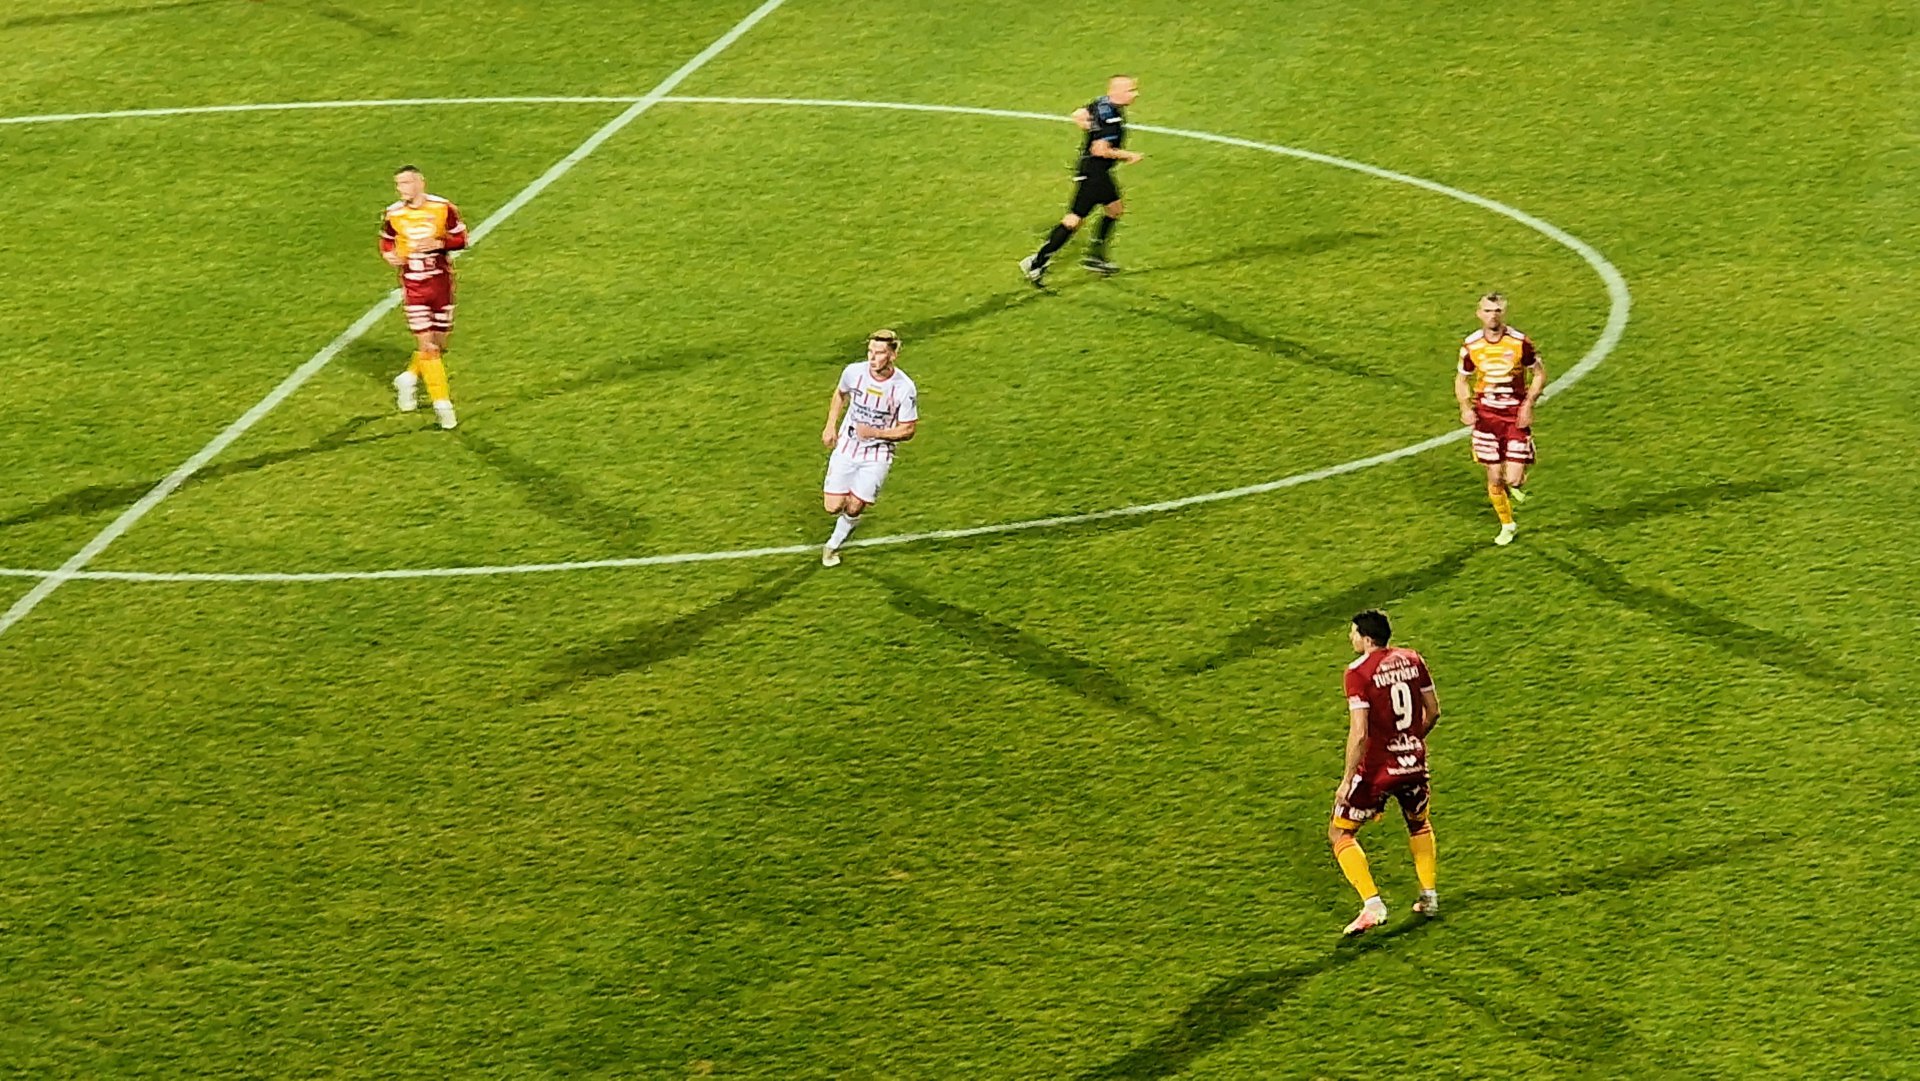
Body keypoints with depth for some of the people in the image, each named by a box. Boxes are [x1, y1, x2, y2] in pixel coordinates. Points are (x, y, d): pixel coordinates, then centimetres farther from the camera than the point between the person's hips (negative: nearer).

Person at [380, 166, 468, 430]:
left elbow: (461, 239, -2)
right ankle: (442, 402, 0)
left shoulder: (443, 208, -9)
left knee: (440, 344, 9)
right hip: (413, 286, -1)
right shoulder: (393, 214, -4)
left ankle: (410, 378, 35)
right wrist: (389, 255, -9)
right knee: (426, 344, -7)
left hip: (441, 282, 1)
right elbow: (386, 242, 12)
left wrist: (438, 244, -19)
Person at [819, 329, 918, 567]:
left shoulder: (905, 388, -20)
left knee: (853, 508, -6)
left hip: (877, 455, -2)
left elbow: (907, 430, -10)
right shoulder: (854, 372, -12)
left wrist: (875, 433, -25)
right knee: (834, 507, -3)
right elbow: (840, 393, 13)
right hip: (846, 449, 2)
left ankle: (834, 545, 23)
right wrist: (830, 426, 8)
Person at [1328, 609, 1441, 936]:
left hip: (1377, 768, -6)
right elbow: (1433, 711, 9)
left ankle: (1372, 905, -4)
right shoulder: (1412, 660, 1)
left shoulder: (1358, 672, -17)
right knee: (1419, 822, 32)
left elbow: (1359, 732, -21)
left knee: (1340, 833, 8)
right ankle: (1429, 897, 32)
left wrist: (1347, 780, -15)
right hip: (1414, 761, 6)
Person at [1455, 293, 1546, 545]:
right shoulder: (1471, 345, -4)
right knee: (1494, 477, 5)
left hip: (1516, 415, -2)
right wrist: (1465, 407, -7)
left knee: (1513, 479, -11)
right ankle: (1507, 525, 28)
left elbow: (1540, 374, 1)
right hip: (1486, 414, 2)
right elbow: (1461, 379, 10)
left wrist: (1528, 404, -11)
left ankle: (1517, 483, 27)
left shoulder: (1520, 342, -11)